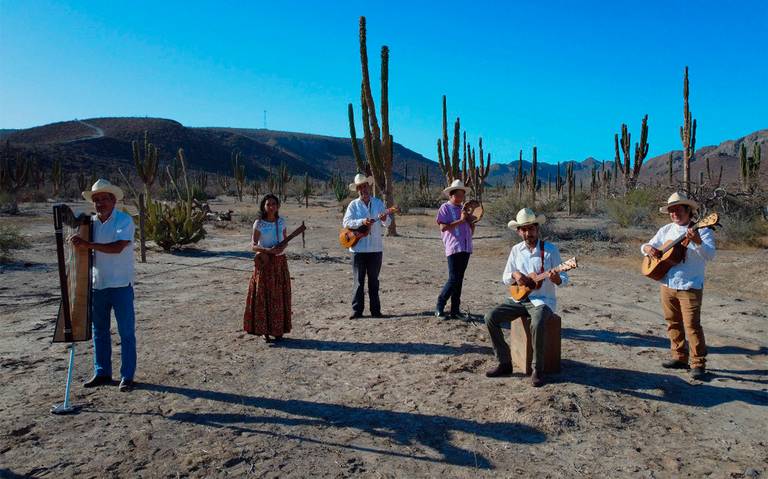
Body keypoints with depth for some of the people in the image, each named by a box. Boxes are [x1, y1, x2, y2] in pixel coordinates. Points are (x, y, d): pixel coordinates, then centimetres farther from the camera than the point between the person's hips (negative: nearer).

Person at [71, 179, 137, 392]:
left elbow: (118, 247, -24)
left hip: (121, 286, -6)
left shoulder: (125, 220, -10)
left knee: (126, 332, 1)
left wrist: (88, 245, -28)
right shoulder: (91, 222, 8)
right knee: (99, 331, 15)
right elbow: (82, 250, 17)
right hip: (97, 285, 6)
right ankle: (102, 372, 27)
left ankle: (127, 376, 10)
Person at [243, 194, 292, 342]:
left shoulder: (281, 221, 5)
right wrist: (268, 250, -24)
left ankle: (278, 330, 15)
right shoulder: (259, 223, -6)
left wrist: (282, 247, -11)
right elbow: (253, 245, -8)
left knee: (280, 296, 5)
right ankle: (264, 330, 7)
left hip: (280, 261, 3)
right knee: (263, 296, -1)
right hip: (264, 262, -3)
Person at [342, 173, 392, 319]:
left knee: (374, 280, 10)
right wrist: (362, 222, -23)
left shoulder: (378, 203, 7)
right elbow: (346, 222, -9)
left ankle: (375, 310, 16)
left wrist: (385, 219, -21)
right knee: (359, 280, 2)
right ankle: (357, 310, 7)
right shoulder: (353, 205, 1)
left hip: (376, 248, 2)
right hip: (358, 248, -2)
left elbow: (388, 222, 2)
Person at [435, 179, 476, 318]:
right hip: (453, 247, -7)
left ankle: (455, 310, 14)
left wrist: (471, 220, 2)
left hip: (465, 248, 7)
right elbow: (443, 227, -14)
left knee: (459, 280, 8)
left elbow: (471, 231, 21)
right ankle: (439, 307, 3)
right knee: (453, 279, -11)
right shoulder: (445, 207, -1)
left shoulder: (464, 208, 19)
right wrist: (460, 220, -14)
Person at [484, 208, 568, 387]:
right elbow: (505, 278, 10)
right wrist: (514, 275, -13)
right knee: (491, 317, -15)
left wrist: (557, 279, -31)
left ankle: (537, 370, -16)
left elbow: (564, 279, -7)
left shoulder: (550, 249, -7)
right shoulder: (516, 250, 5)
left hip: (543, 300, -5)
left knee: (537, 324, -36)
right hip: (519, 298, 5)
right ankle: (505, 362, -3)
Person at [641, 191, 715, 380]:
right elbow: (647, 246, 17)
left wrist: (698, 242, -34)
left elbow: (710, 255, -15)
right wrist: (648, 248, -7)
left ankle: (698, 364, 4)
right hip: (667, 285, 6)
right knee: (673, 324, 12)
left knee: (692, 325, -6)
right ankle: (680, 357, 25)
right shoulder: (666, 230, 11)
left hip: (690, 287, -5)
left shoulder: (702, 230, -4)